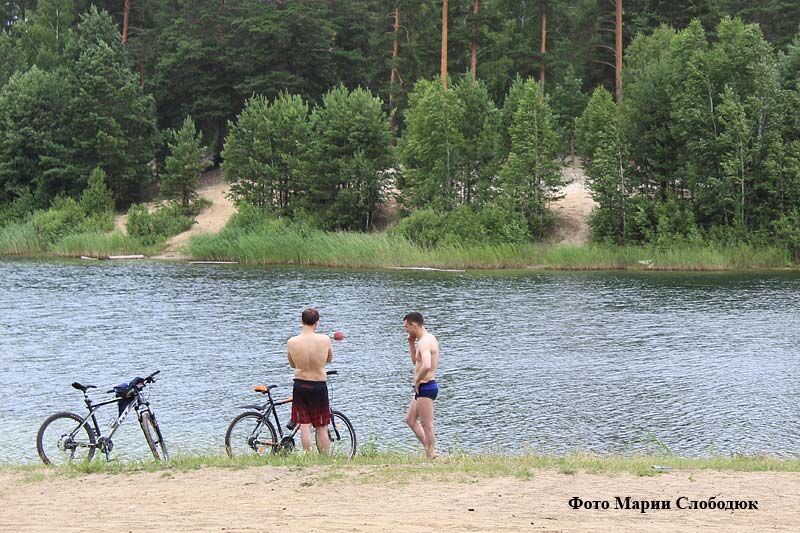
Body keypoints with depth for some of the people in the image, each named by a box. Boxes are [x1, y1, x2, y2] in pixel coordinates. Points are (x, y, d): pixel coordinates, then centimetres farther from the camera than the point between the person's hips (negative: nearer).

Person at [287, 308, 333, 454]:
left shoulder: (291, 342, -11)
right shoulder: (325, 339, -13)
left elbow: (292, 365, 6)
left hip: (300, 386, 1)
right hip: (319, 386, -1)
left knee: (304, 426, 7)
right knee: (322, 428, 10)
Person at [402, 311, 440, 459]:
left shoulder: (424, 342, -20)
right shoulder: (428, 339, 13)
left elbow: (426, 366, -37)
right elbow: (415, 361, 27)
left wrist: (417, 381, -21)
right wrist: (411, 343, 13)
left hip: (425, 387, -11)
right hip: (424, 387, 11)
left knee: (427, 425, -4)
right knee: (410, 419, 19)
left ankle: (430, 456, 2)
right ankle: (429, 449, 19)